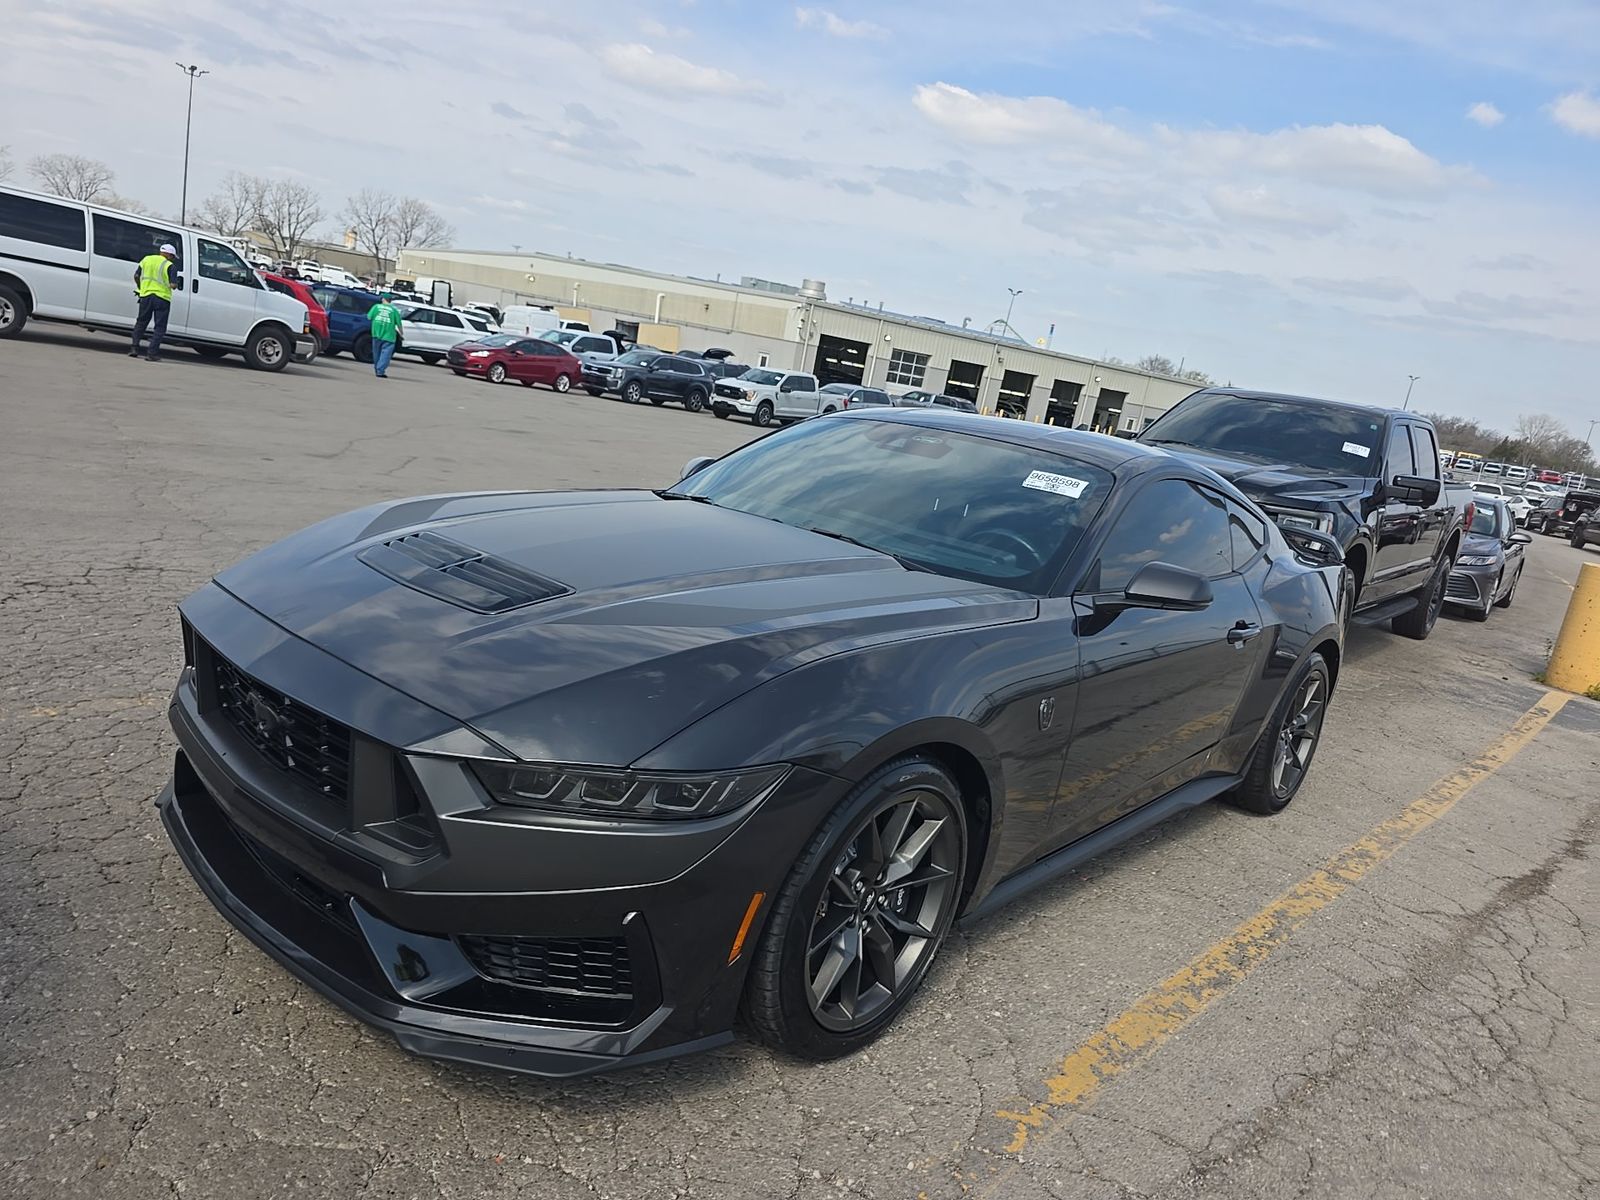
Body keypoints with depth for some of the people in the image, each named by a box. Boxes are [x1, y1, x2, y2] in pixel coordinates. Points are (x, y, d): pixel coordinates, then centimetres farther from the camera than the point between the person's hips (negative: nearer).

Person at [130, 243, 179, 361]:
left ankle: (134, 348, 10)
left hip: (146, 295, 4)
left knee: (141, 323, 17)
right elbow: (172, 285, -14)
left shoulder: (146, 259, 9)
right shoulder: (169, 265, -7)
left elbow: (136, 276, 10)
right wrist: (171, 285, 9)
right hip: (162, 298, -4)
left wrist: (141, 289, 22)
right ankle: (152, 353, -3)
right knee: (159, 327, 3)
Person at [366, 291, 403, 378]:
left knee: (376, 353, 16)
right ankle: (380, 371, -13)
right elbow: (398, 323, 1)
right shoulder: (394, 310, 1)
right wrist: (401, 333, 16)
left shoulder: (376, 306, 5)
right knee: (385, 354, -3)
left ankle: (377, 370, 26)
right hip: (388, 335, -3)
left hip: (376, 334, 3)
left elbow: (369, 317, 3)